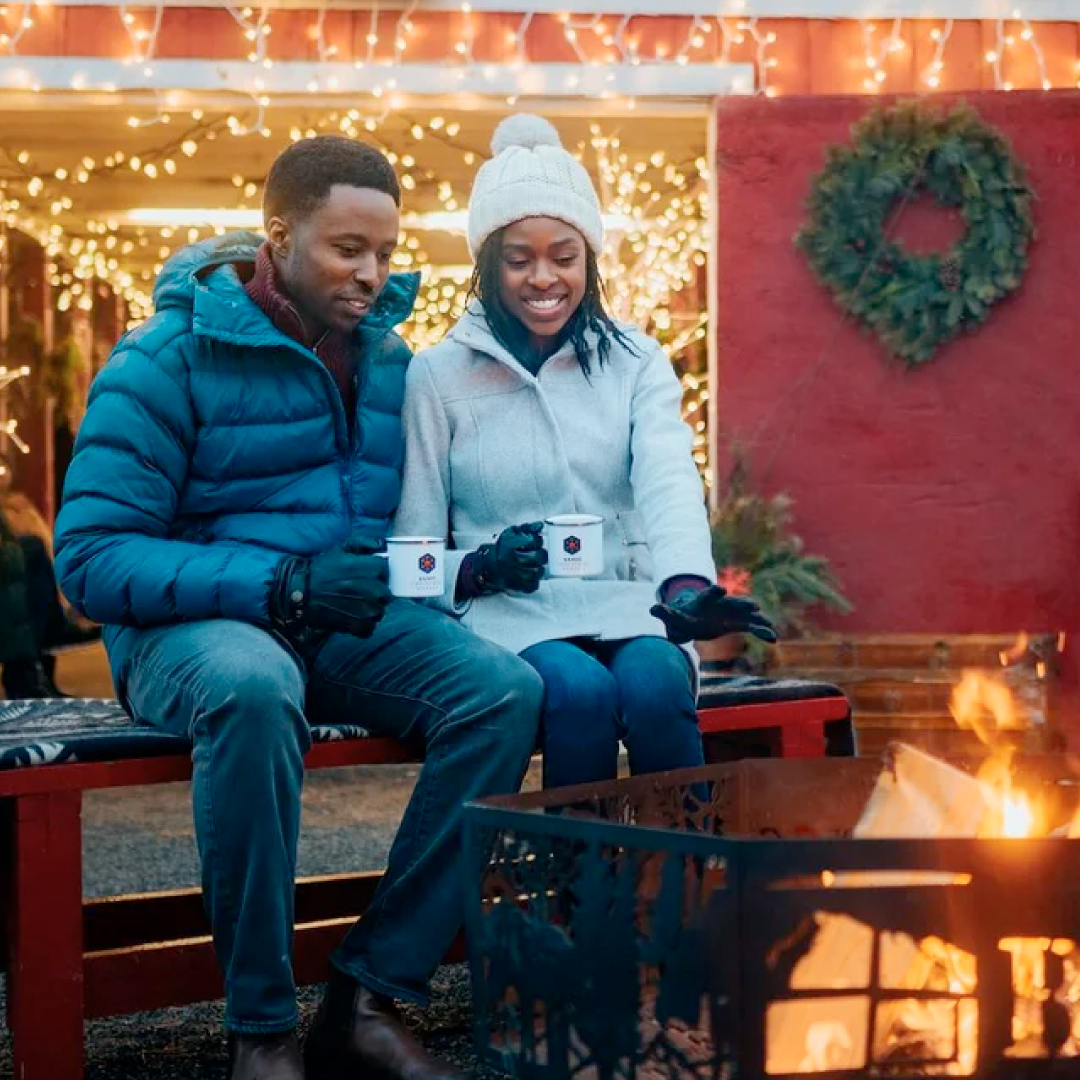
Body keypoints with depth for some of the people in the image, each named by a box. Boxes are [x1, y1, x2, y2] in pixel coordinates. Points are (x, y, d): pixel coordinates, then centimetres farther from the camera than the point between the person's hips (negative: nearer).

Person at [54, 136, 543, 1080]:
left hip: (348, 629, 5)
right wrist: (282, 586, -24)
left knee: (504, 687, -23)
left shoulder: (388, 354, 11)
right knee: (255, 684, -40)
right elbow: (91, 556, -13)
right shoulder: (169, 358, -7)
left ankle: (368, 1002, -17)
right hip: (192, 628, -5)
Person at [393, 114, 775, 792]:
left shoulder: (634, 361, 10)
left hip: (626, 607, 1)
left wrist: (687, 585, -31)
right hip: (506, 615, -1)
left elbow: (670, 481, -10)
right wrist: (479, 569, -18)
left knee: (655, 683, -32)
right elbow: (411, 553, 5)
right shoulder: (437, 375, 6)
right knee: (581, 691, -33)